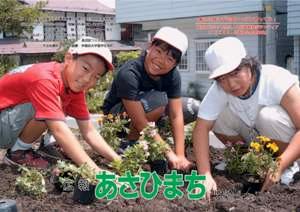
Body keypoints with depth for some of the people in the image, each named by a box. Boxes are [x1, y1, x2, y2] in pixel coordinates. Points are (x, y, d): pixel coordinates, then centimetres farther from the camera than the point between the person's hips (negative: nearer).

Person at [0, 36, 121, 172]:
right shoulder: (45, 79, -30)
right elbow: (60, 131, -40)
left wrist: (118, 161, -17)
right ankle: (17, 152, -6)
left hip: (14, 123, 8)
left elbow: (89, 132, -5)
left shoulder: (74, 84, -4)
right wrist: (94, 170, -44)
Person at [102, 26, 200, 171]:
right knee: (158, 100, -34)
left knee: (193, 108, -8)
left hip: (149, 114, 6)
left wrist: (180, 156, -27)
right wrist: (169, 154, -33)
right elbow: (141, 123, -35)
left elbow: (176, 116, -19)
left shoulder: (172, 75, -17)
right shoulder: (129, 74, -34)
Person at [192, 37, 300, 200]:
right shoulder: (219, 89, -20)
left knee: (268, 116, -33)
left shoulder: (278, 81, -30)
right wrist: (205, 175, -35)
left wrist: (279, 167, -42)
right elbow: (202, 128, -26)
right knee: (217, 117, -18)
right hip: (256, 139, 4)